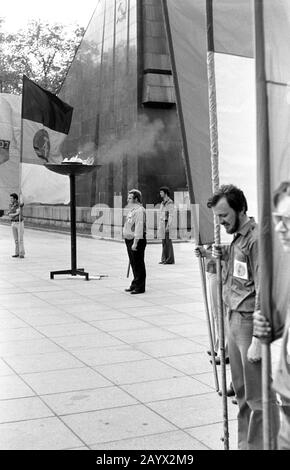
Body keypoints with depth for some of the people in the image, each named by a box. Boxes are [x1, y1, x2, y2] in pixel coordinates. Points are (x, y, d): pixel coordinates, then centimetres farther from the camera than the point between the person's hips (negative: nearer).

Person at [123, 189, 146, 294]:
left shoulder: (139, 210, -17)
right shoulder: (132, 209, 15)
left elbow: (139, 227, -23)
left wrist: (135, 242, -26)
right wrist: (130, 242, 18)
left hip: (137, 240, -10)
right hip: (129, 240, 10)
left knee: (138, 264, -3)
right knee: (133, 264, 17)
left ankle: (139, 287, 4)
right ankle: (135, 285, 27)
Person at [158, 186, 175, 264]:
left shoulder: (170, 202, -10)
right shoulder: (163, 203, 17)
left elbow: (171, 215, -16)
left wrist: (168, 226, -23)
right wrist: (160, 226, 18)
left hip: (167, 224, -8)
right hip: (162, 224, 8)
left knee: (168, 242, -6)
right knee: (164, 242, 8)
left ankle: (170, 259, -3)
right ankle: (164, 259, 11)